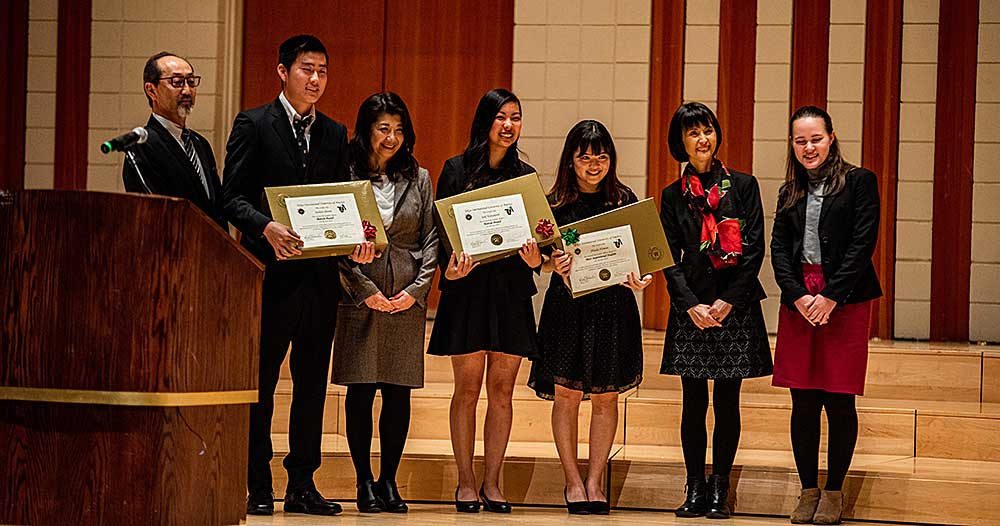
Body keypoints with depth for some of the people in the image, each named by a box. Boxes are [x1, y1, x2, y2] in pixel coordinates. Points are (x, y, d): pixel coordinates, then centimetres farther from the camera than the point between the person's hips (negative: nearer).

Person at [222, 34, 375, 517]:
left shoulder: (335, 134, 15)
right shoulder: (253, 125, 0)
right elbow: (234, 197, -6)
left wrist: (356, 241, -5)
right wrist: (267, 228, -24)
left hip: (320, 275, 5)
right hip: (272, 274, -5)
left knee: (312, 383, 8)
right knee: (260, 383, 1)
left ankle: (302, 485, 14)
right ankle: (258, 489, 6)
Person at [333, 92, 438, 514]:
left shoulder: (419, 179, 11)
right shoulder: (346, 177, 2)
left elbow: (431, 239, 9)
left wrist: (417, 289, -3)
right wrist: (365, 289, -9)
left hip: (407, 300, 3)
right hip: (359, 298, -2)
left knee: (399, 392, 2)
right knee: (361, 391, -2)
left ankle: (388, 481, 9)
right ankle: (364, 483, 5)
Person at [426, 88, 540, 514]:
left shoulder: (525, 175, 11)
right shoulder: (457, 170, 2)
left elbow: (536, 235, 12)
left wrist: (535, 258, -10)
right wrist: (450, 267, -18)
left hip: (512, 290, 3)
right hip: (467, 288, -3)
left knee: (502, 390, 3)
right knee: (468, 388, 0)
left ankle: (492, 483, 9)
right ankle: (466, 483, 7)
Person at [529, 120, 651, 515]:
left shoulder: (625, 201, 5)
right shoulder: (556, 203, 2)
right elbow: (544, 260, 1)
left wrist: (640, 278, -14)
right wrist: (555, 264, -21)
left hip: (613, 306, 1)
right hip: (567, 305, -1)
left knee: (606, 396, 4)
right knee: (566, 394, -1)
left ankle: (595, 481, 12)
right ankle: (573, 482, 8)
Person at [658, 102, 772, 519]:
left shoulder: (743, 186, 3)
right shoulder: (673, 196, 8)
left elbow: (754, 250, -1)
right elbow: (670, 258, 5)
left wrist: (728, 302, -9)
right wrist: (692, 305, -9)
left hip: (736, 308, -1)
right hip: (690, 308, 1)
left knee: (727, 402, 1)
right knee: (694, 402, 2)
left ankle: (720, 489, 6)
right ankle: (696, 489, 8)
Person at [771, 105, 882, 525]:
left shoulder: (859, 182, 1)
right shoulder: (790, 192, 15)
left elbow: (862, 243, -6)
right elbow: (779, 248, 8)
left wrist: (831, 297, -13)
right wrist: (798, 296, -8)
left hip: (845, 302, -4)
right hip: (798, 302, 4)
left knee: (839, 401, -3)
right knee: (803, 403, 3)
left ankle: (833, 492, 6)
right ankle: (808, 491, 11)